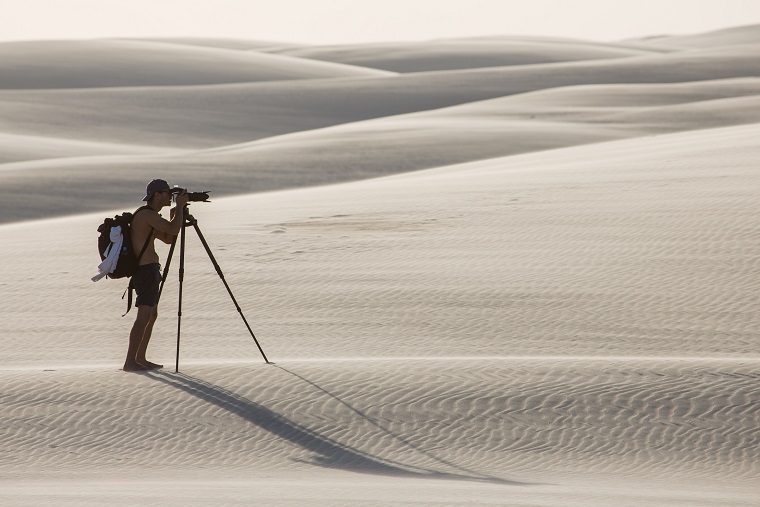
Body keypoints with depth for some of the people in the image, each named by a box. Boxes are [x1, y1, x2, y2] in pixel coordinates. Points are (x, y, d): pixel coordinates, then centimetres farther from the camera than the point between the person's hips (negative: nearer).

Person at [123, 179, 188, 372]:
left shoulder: (149, 215, 18)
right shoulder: (148, 214, -14)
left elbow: (168, 238, 23)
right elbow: (173, 229, -24)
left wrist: (174, 216, 13)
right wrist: (180, 207, -10)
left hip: (149, 270, 11)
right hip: (146, 270, -11)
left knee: (152, 315, 16)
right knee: (144, 317, -13)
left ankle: (140, 359, 20)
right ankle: (130, 362, -16)